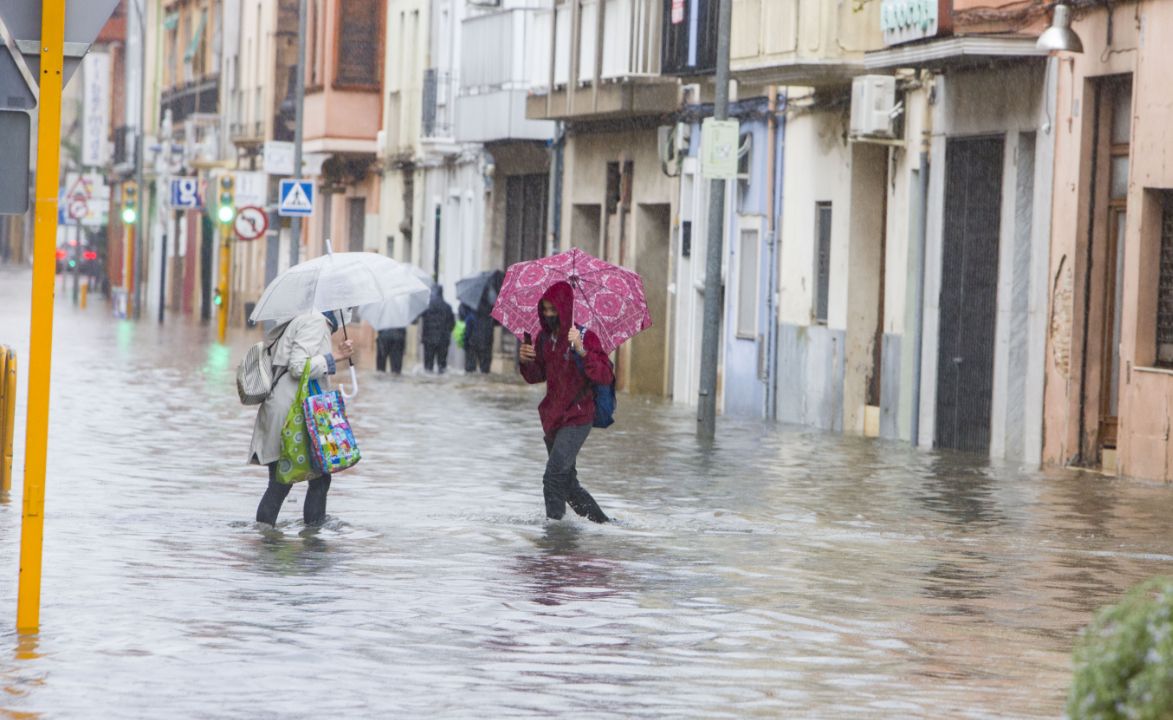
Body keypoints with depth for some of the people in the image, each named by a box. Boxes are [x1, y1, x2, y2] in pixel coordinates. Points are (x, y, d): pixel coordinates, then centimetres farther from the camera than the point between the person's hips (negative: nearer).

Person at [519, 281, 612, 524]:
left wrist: (581, 350, -37)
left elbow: (606, 377, -24)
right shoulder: (544, 338, 6)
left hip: (577, 419, -8)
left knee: (554, 478, -18)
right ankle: (603, 522, 28)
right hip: (553, 419, 8)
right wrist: (525, 361, -4)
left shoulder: (585, 337, -13)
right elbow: (536, 377, 18)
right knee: (568, 484, 14)